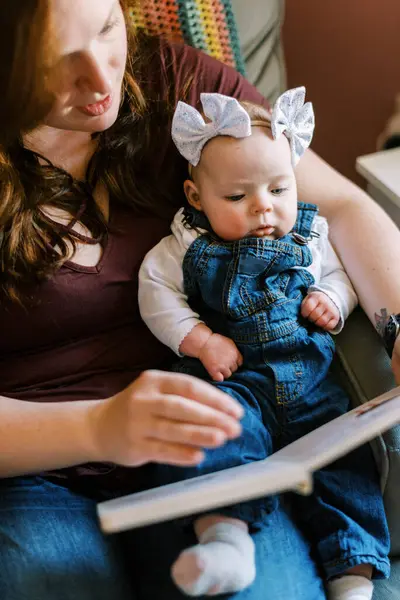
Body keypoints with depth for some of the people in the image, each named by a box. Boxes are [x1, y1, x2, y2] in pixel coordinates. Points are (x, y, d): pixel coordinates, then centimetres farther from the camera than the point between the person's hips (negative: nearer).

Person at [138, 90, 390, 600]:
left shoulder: (308, 235, 12)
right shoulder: (189, 245, 5)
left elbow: (339, 274, 23)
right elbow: (156, 294, 2)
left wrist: (333, 300, 0)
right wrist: (200, 340, -9)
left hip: (310, 378, 3)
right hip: (232, 377, -2)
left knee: (344, 453, -12)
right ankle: (225, 535, -45)